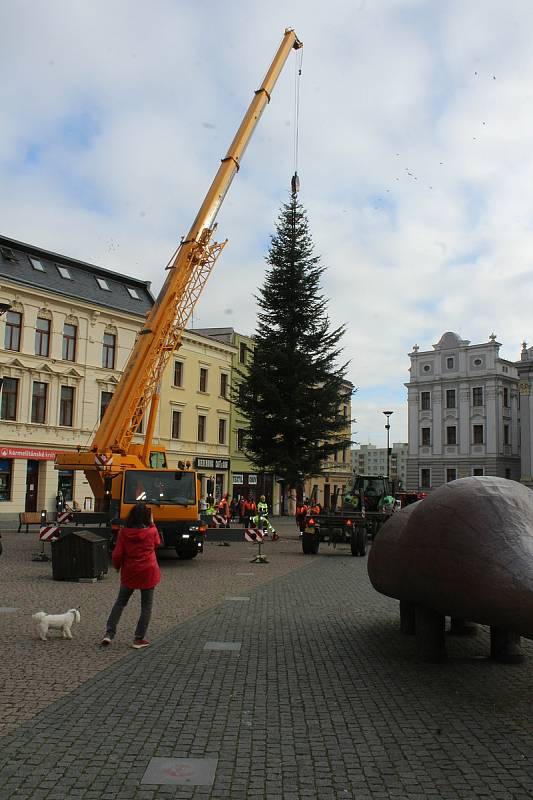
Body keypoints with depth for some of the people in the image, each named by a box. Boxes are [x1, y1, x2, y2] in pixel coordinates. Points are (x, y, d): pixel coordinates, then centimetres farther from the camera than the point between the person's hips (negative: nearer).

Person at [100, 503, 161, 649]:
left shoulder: (124, 532, -8)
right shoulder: (151, 531, -9)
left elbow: (117, 554, -6)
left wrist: (117, 566, 14)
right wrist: (152, 523, 14)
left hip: (129, 573, 2)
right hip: (148, 573, -1)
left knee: (120, 602, 17)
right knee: (146, 606, 9)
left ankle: (109, 634, 11)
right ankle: (139, 639, 9)